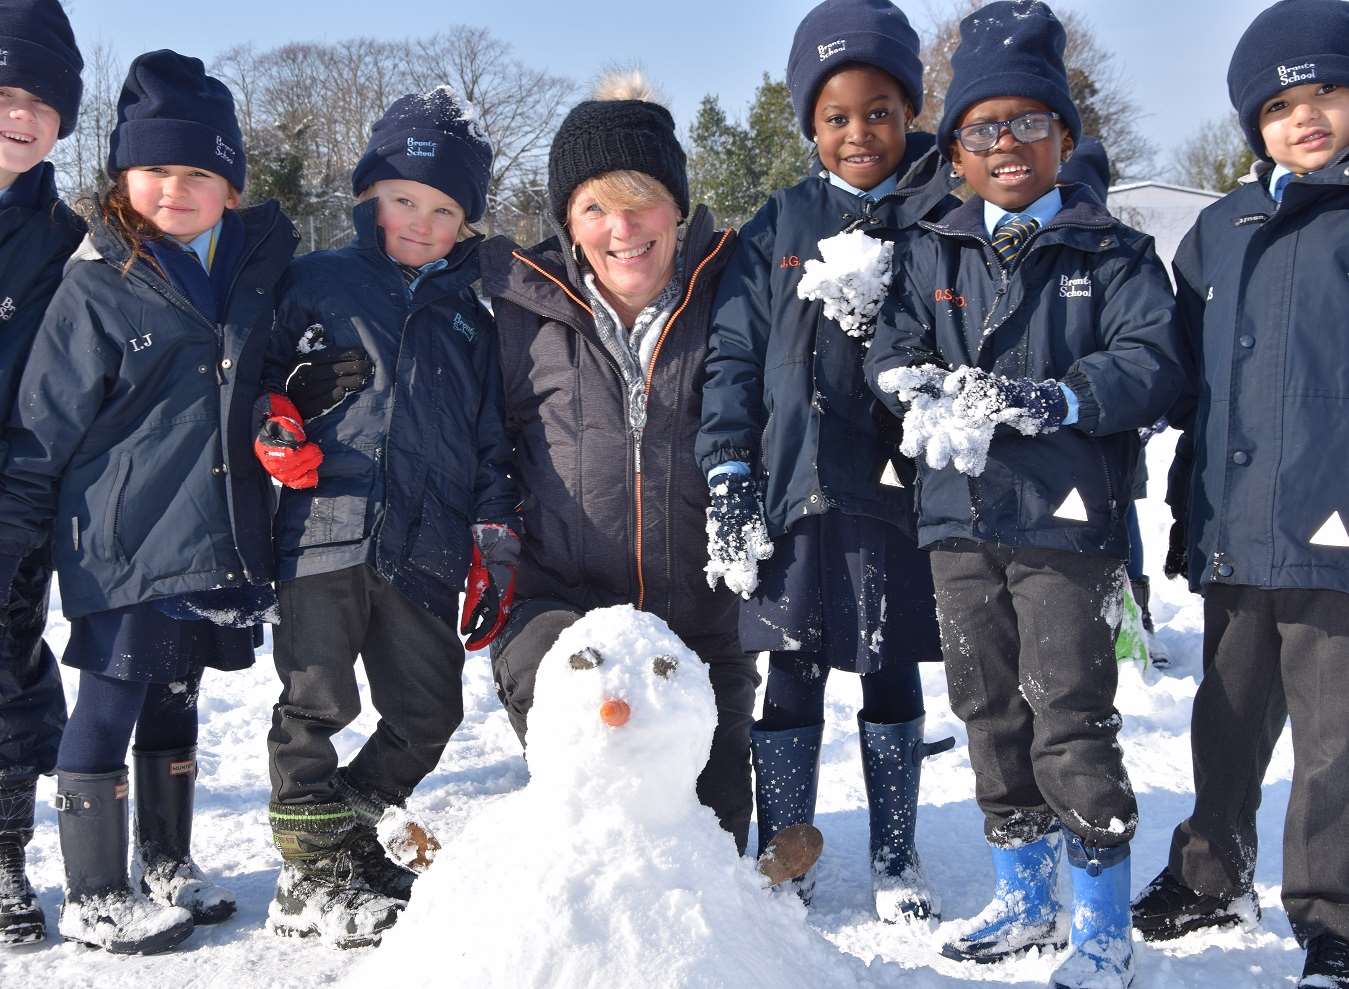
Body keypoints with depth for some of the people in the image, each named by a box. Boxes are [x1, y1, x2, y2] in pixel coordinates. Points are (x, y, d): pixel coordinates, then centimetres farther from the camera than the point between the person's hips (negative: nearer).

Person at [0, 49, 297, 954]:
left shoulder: (261, 263, 6)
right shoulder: (99, 285, -7)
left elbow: (280, 384, 22)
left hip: (219, 540, 5)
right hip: (123, 542, -4)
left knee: (174, 708, 17)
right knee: (108, 712, 2)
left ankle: (168, 870, 31)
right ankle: (95, 898, 16)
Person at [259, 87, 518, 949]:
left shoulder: (469, 319, 16)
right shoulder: (316, 284, 9)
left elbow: (492, 442, 15)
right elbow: (259, 385, 12)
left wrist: (495, 548, 9)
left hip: (424, 548, 3)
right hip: (326, 532, -3)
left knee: (430, 713, 6)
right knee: (317, 703, 1)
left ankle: (349, 836, 27)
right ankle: (312, 876, 17)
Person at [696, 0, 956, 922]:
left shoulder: (948, 221, 4)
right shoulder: (778, 230, 7)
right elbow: (732, 359, 3)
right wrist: (728, 478, -5)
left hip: (902, 491, 0)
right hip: (796, 489, 1)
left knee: (892, 674, 11)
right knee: (793, 677, 6)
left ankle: (896, 856, 26)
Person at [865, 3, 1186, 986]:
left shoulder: (1113, 252, 2)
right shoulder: (936, 254, 11)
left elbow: (1153, 362, -9)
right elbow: (890, 353, 3)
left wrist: (1056, 399, -24)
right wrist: (942, 389, -18)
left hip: (1067, 522, -4)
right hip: (961, 521, 4)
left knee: (1072, 728, -5)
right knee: (991, 719, 13)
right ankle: (1024, 899, 29)